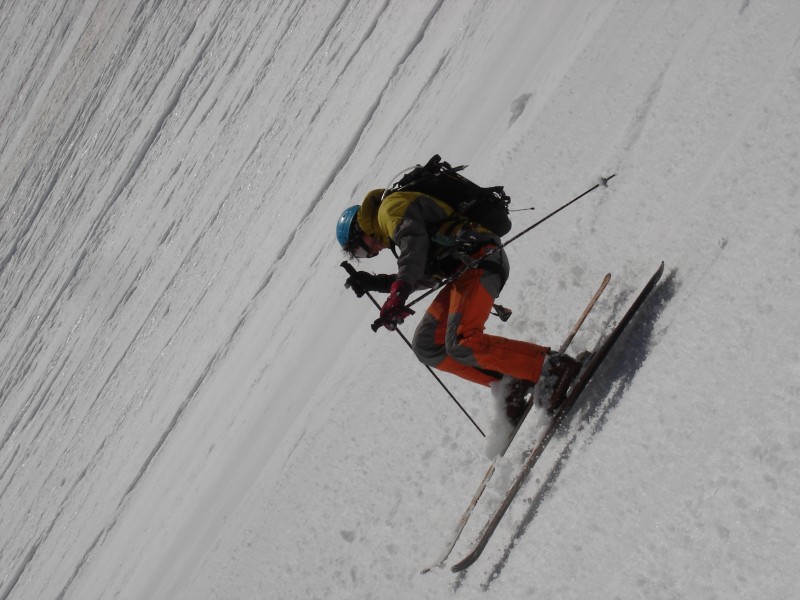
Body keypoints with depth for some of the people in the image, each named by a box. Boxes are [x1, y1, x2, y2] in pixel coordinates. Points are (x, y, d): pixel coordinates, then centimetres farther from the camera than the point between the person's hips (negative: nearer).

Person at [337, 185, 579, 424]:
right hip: (463, 273, 10)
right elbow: (426, 277, 35)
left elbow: (414, 241, -20)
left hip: (479, 260, -10)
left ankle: (550, 366, -25)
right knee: (426, 346, 5)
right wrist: (373, 282, 29)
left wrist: (398, 293, -33)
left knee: (460, 343, -26)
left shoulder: (391, 207, 0)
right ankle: (510, 382, -3)